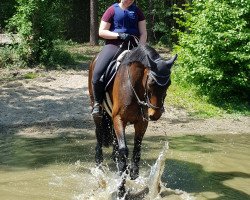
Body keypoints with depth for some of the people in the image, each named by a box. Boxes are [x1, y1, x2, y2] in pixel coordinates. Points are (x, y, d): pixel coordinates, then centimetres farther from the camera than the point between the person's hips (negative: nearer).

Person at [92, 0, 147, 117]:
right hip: (113, 44, -2)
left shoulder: (137, 11, 13)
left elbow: (143, 33, 9)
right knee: (97, 72, -25)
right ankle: (97, 103, -7)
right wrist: (119, 35, -14)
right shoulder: (112, 10, 5)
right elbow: (101, 32, 1)